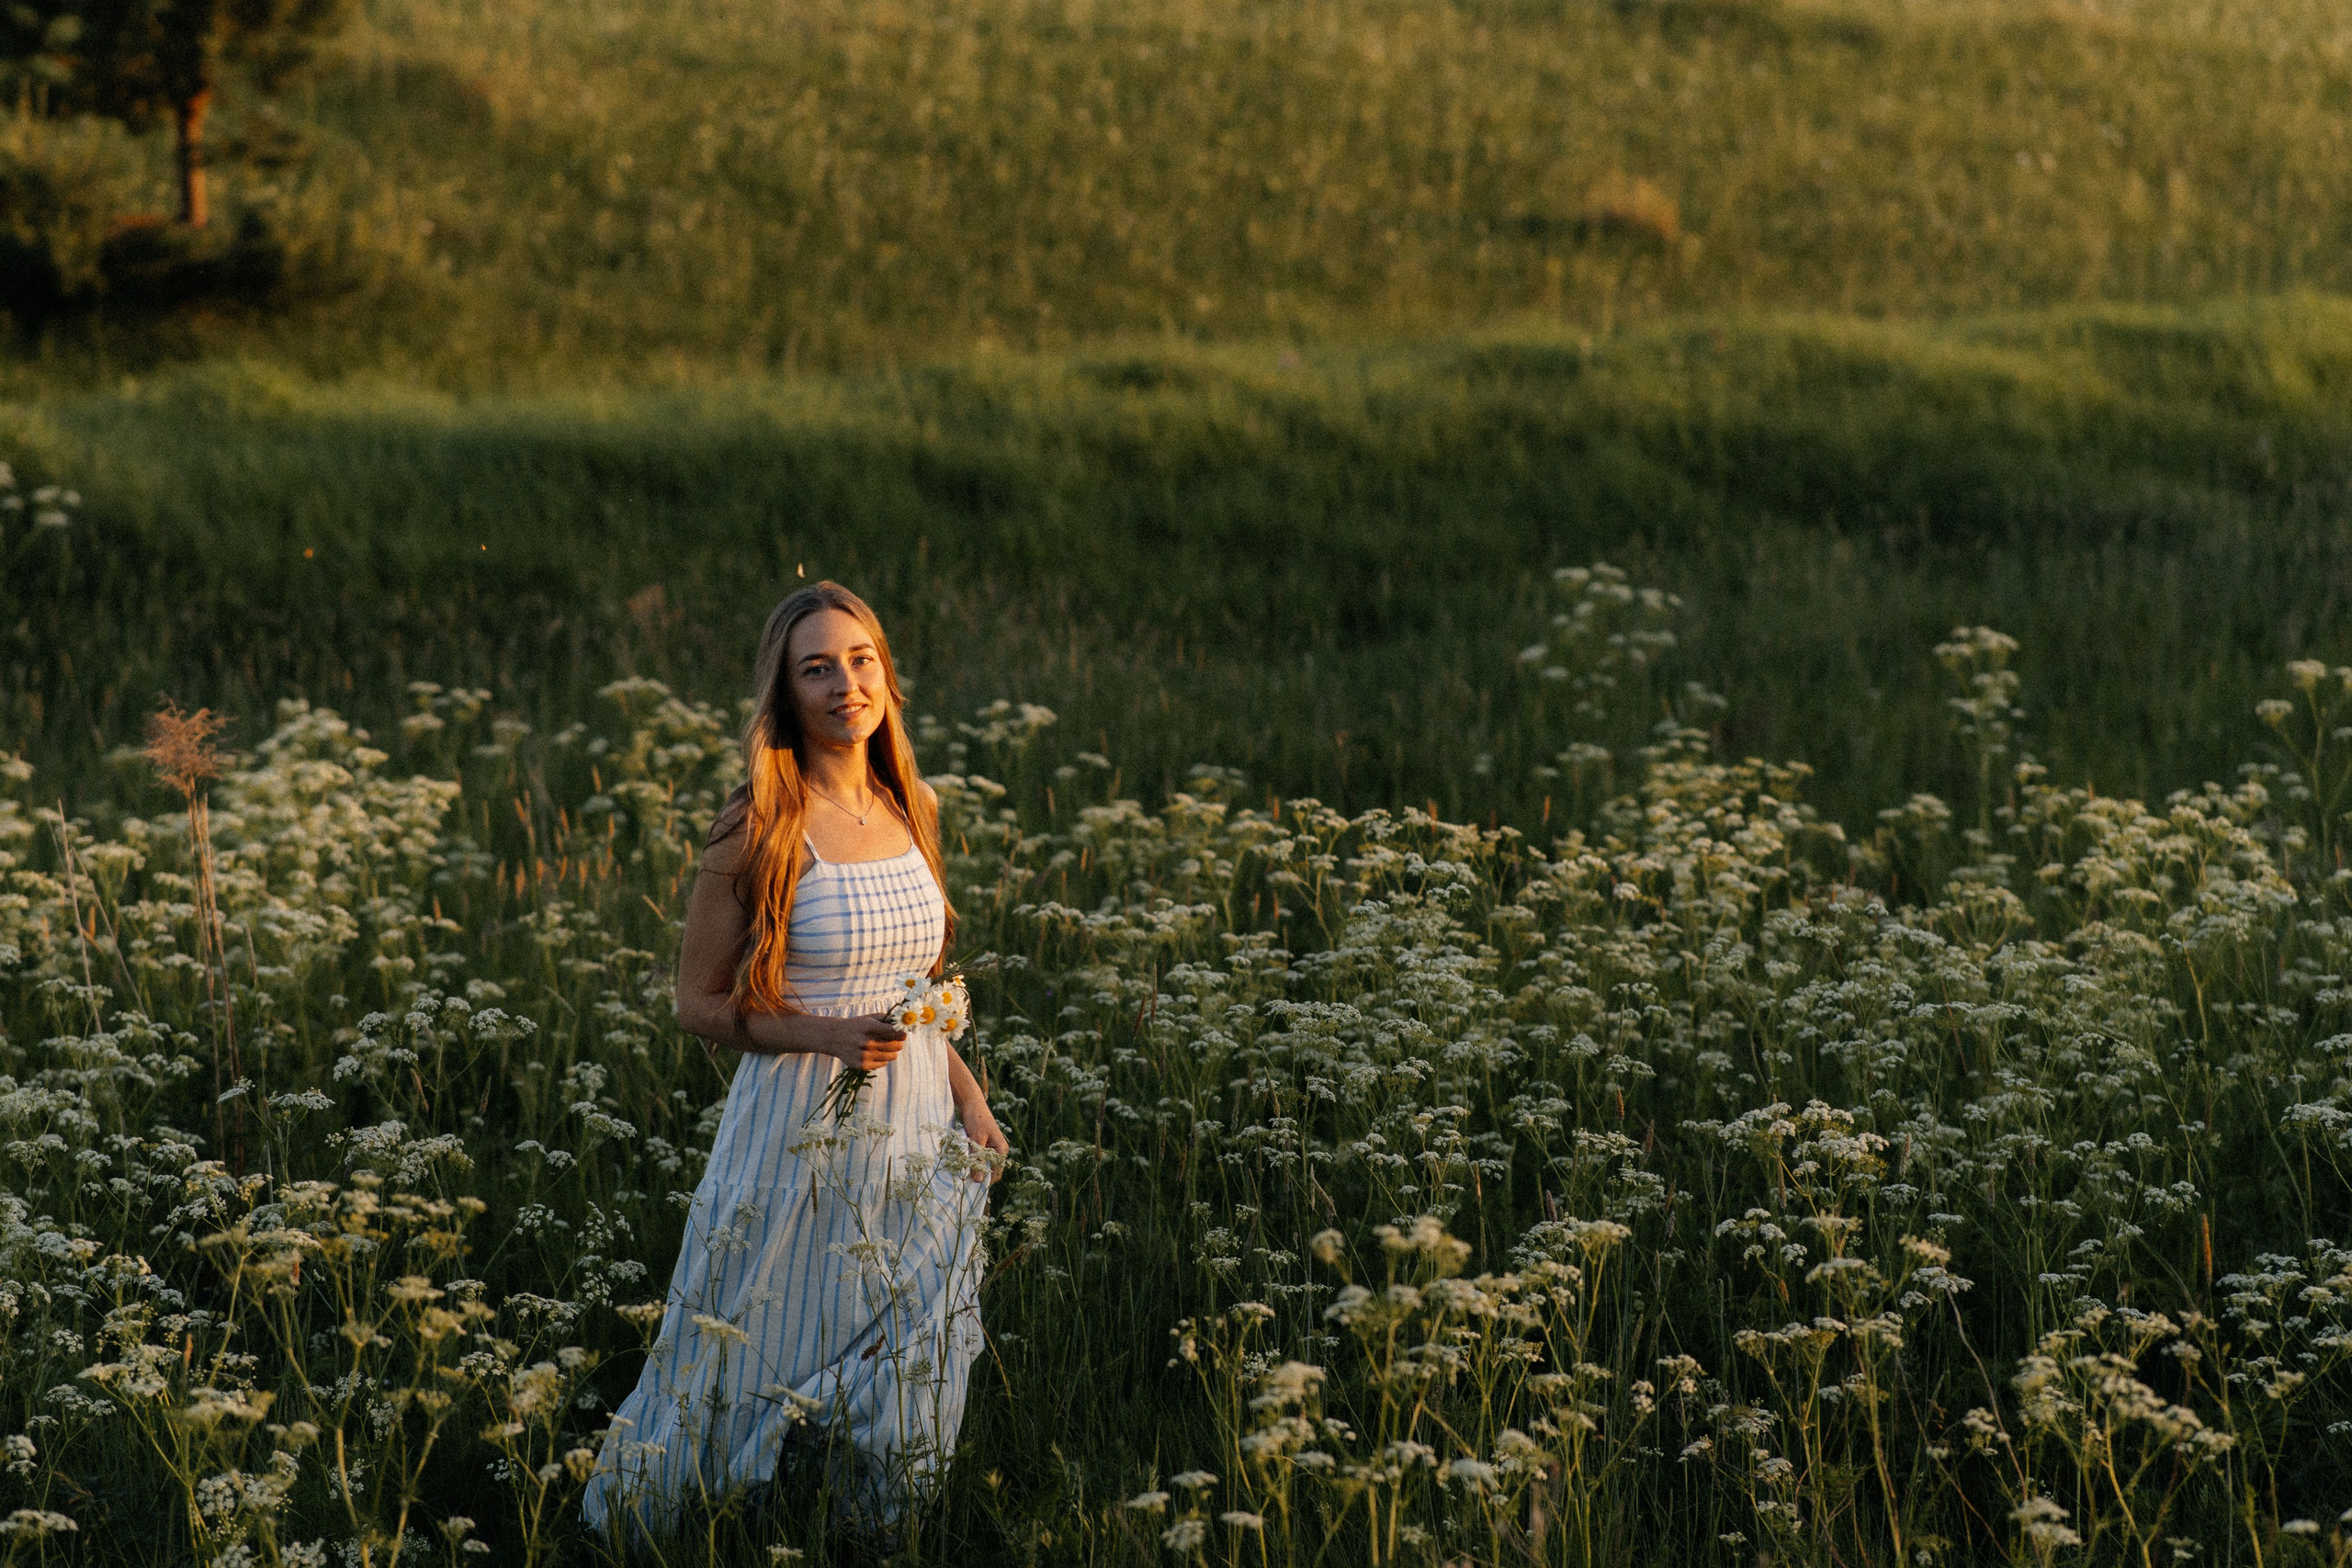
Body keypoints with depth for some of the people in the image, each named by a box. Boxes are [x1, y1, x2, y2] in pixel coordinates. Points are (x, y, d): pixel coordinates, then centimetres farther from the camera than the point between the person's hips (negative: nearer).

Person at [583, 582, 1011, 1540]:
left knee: (902, 1381, 11)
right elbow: (699, 1003, -7)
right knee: (771, 1364, 5)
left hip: (914, 1129, 5)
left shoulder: (909, 811, 7)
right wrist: (829, 1036, -20)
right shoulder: (761, 830, -12)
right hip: (801, 1128, -5)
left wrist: (967, 1095, 7)